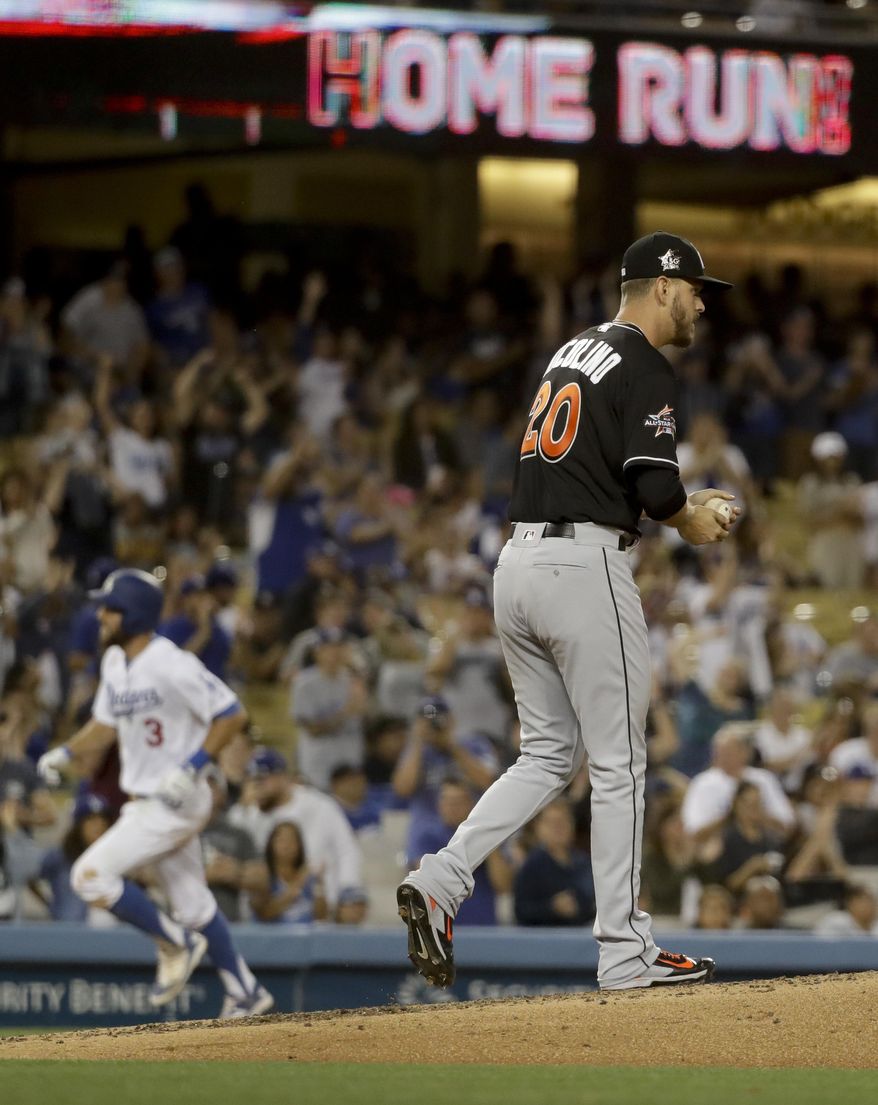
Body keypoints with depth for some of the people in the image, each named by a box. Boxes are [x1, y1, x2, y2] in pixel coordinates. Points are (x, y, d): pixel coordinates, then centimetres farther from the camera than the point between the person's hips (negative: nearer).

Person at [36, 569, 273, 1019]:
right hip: (145, 801, 9)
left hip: (175, 801, -9)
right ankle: (245, 994, 27)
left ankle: (176, 943, 0)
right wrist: (66, 753, 2)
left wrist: (191, 767, -26)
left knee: (91, 875, -15)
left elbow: (233, 715, -19)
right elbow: (106, 725, 19)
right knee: (191, 902, 16)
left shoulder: (173, 665, -21)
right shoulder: (114, 661, 6)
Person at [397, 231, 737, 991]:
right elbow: (657, 486, -18)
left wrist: (679, 503, 22)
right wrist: (691, 522, 4)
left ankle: (441, 879, -4)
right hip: (585, 566, -8)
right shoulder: (644, 369, -9)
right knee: (618, 762, -1)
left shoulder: (572, 354, 20)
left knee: (551, 755, 14)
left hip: (519, 560, 8)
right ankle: (626, 950, 2)